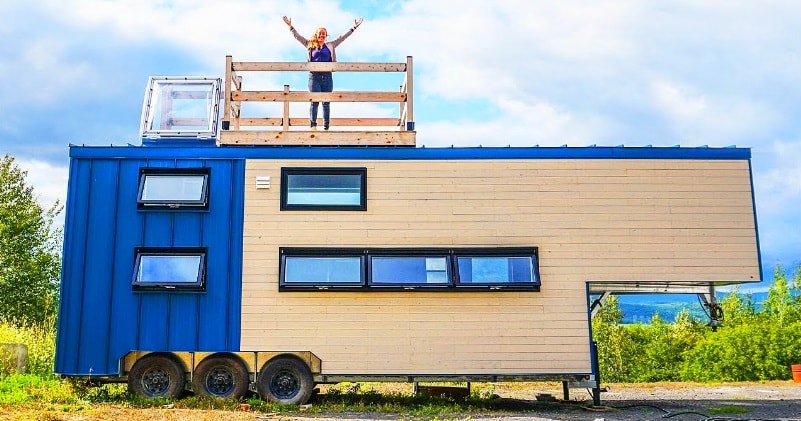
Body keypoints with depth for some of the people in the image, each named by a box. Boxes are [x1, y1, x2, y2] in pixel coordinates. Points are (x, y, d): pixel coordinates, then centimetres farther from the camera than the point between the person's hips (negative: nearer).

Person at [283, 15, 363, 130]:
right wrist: (290, 26, 5)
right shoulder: (310, 45, 11)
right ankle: (313, 125, -10)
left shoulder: (331, 45, 14)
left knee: (326, 103, 2)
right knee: (314, 101, -8)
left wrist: (354, 27, 12)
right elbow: (298, 36, 12)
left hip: (327, 77, 2)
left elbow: (342, 37, 14)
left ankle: (326, 127, 3)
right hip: (314, 76, -2)